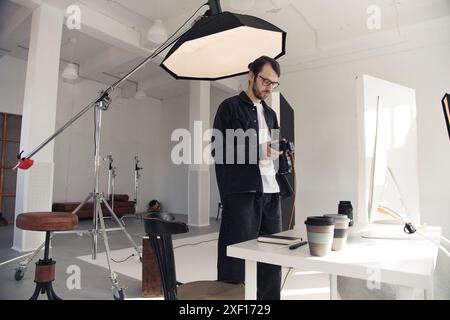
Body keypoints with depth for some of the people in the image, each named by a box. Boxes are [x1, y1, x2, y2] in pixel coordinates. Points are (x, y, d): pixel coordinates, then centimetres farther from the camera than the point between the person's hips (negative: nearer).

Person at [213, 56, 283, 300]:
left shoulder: (270, 114, 23)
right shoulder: (230, 107, 4)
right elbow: (219, 150, -6)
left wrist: (280, 152, 2)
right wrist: (258, 150, -15)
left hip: (271, 192, 6)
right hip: (241, 193, -6)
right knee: (236, 258, -1)